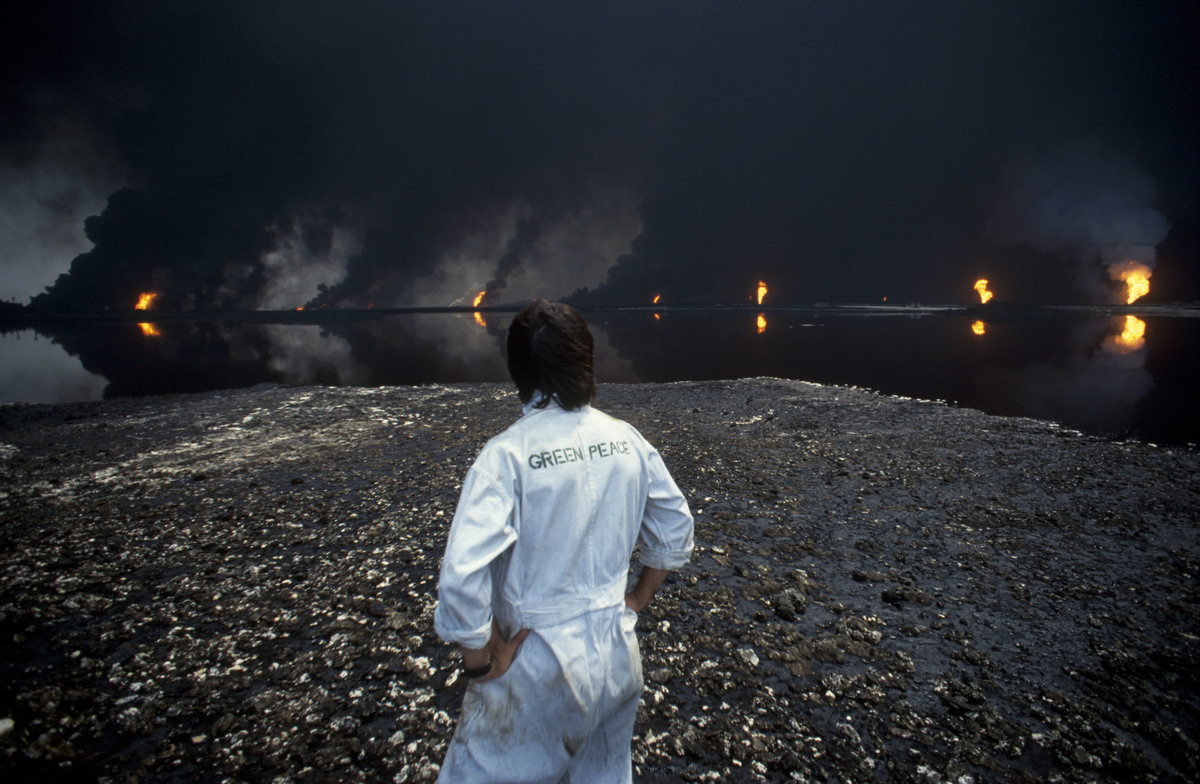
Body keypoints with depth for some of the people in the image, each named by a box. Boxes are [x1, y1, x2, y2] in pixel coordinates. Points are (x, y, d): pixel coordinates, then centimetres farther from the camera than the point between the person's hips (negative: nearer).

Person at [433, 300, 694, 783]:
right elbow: (676, 531, 6)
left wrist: (480, 661, -12)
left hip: (538, 666, -5)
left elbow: (461, 578, -27)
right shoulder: (626, 440, -5)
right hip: (617, 654, 6)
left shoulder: (507, 454, -21)